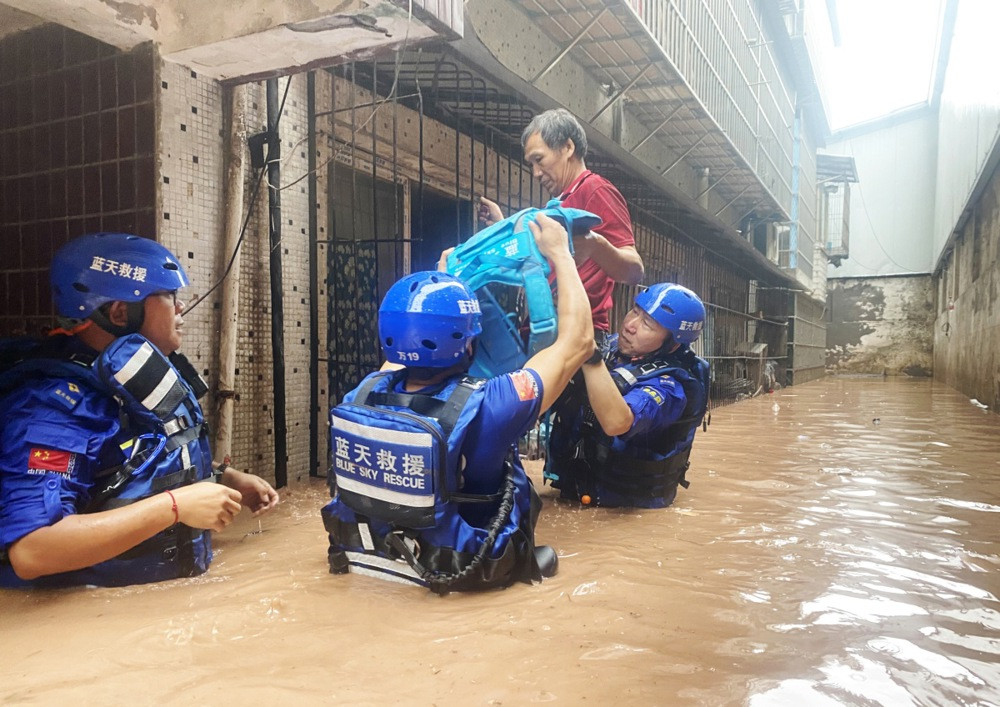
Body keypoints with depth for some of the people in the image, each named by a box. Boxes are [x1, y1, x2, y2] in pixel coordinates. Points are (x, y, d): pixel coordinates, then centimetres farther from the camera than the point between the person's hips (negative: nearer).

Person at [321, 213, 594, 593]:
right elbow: (577, 341, -17)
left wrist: (446, 274, 18)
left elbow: (404, 338, 8)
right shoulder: (482, 409, -32)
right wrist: (560, 253, -5)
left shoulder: (363, 394, -17)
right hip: (463, 574, -4)